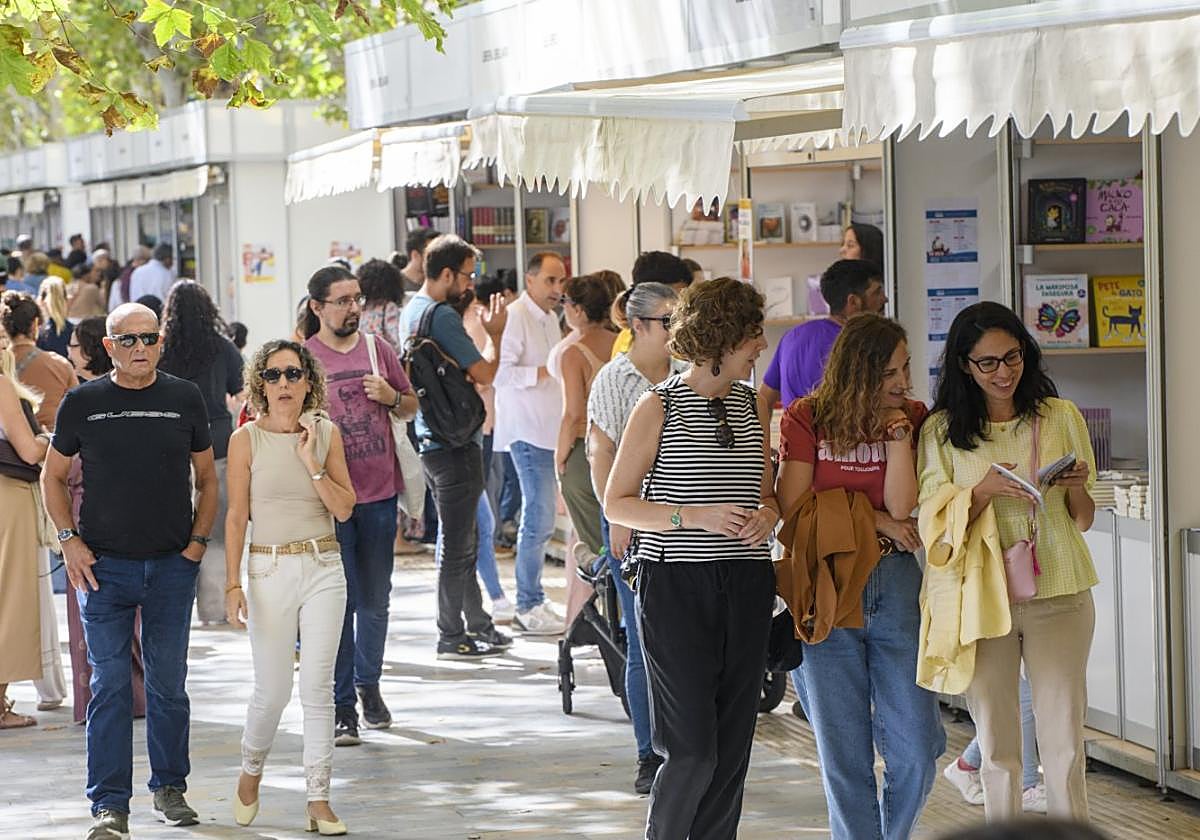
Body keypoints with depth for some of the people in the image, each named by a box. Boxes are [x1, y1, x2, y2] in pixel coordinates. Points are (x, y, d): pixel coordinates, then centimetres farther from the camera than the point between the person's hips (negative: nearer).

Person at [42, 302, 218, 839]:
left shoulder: (184, 400, 3)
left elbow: (207, 478, 13)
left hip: (172, 566, 1)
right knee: (109, 685, -4)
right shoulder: (83, 403, 0)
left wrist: (198, 539, 2)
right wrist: (70, 540, -1)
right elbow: (53, 476, 10)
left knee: (169, 683, 8)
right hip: (104, 566, -1)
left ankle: (170, 786, 23)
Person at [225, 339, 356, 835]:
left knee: (318, 687, -2)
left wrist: (312, 464, -12)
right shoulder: (246, 439, -2)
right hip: (269, 570, -1)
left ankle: (319, 800, 3)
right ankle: (251, 769, 30)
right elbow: (237, 517, -1)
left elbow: (344, 509, -1)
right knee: (272, 691, 1)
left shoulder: (326, 434, 3)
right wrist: (233, 585, -5)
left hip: (323, 569, 2)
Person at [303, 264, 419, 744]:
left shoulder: (377, 349, 8)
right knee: (340, 601, -3)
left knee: (376, 600, 12)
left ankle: (369, 685, 30)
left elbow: (411, 406, 17)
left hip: (379, 494, 4)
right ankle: (342, 707, 3)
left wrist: (391, 398, -4)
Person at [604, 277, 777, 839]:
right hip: (677, 587, -5)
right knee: (692, 749, -7)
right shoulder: (661, 407, -5)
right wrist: (694, 516, -17)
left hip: (745, 585, 6)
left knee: (733, 746, 6)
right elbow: (616, 504, -5)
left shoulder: (748, 404, 11)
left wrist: (767, 514, -2)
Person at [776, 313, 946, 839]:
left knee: (916, 750, -1)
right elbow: (793, 510, -6)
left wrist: (898, 433, -12)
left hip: (895, 584, 2)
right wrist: (875, 521, -7)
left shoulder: (910, 420, 5)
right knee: (844, 752, 3)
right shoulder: (807, 420, -1)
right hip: (828, 591, -2)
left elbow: (902, 507, -7)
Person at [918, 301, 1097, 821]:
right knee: (996, 748, 5)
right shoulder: (942, 431, 4)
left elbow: (1082, 520, 11)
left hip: (1058, 596, 0)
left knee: (1064, 745, -1)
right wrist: (984, 491, -19)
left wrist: (1077, 488, -11)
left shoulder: (1062, 417, 6)